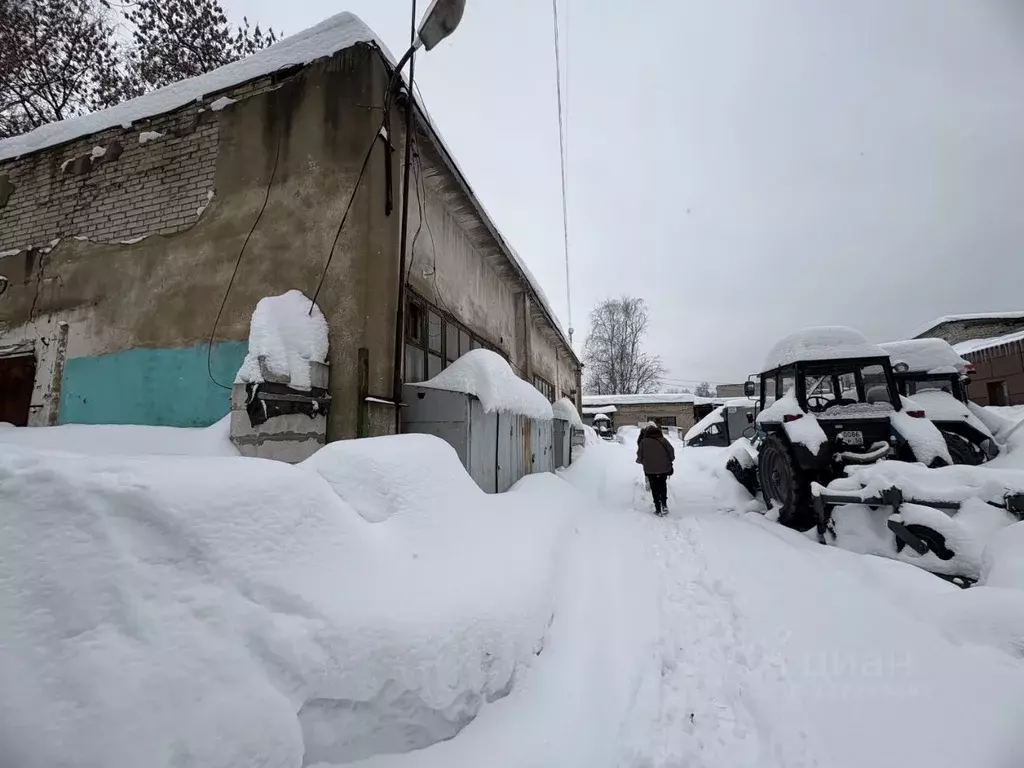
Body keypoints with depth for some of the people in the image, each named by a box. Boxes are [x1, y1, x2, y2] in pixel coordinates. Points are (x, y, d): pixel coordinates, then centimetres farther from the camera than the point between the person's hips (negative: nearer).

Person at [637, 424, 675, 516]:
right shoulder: (663, 440, 0)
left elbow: (639, 456, 2)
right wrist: (669, 462, 13)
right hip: (664, 468, 1)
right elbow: (671, 451, -1)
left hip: (650, 469, -1)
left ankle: (658, 508, 8)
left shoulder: (643, 442, -2)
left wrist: (640, 461, 23)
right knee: (663, 485, 20)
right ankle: (664, 504, 11)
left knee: (654, 487, 9)